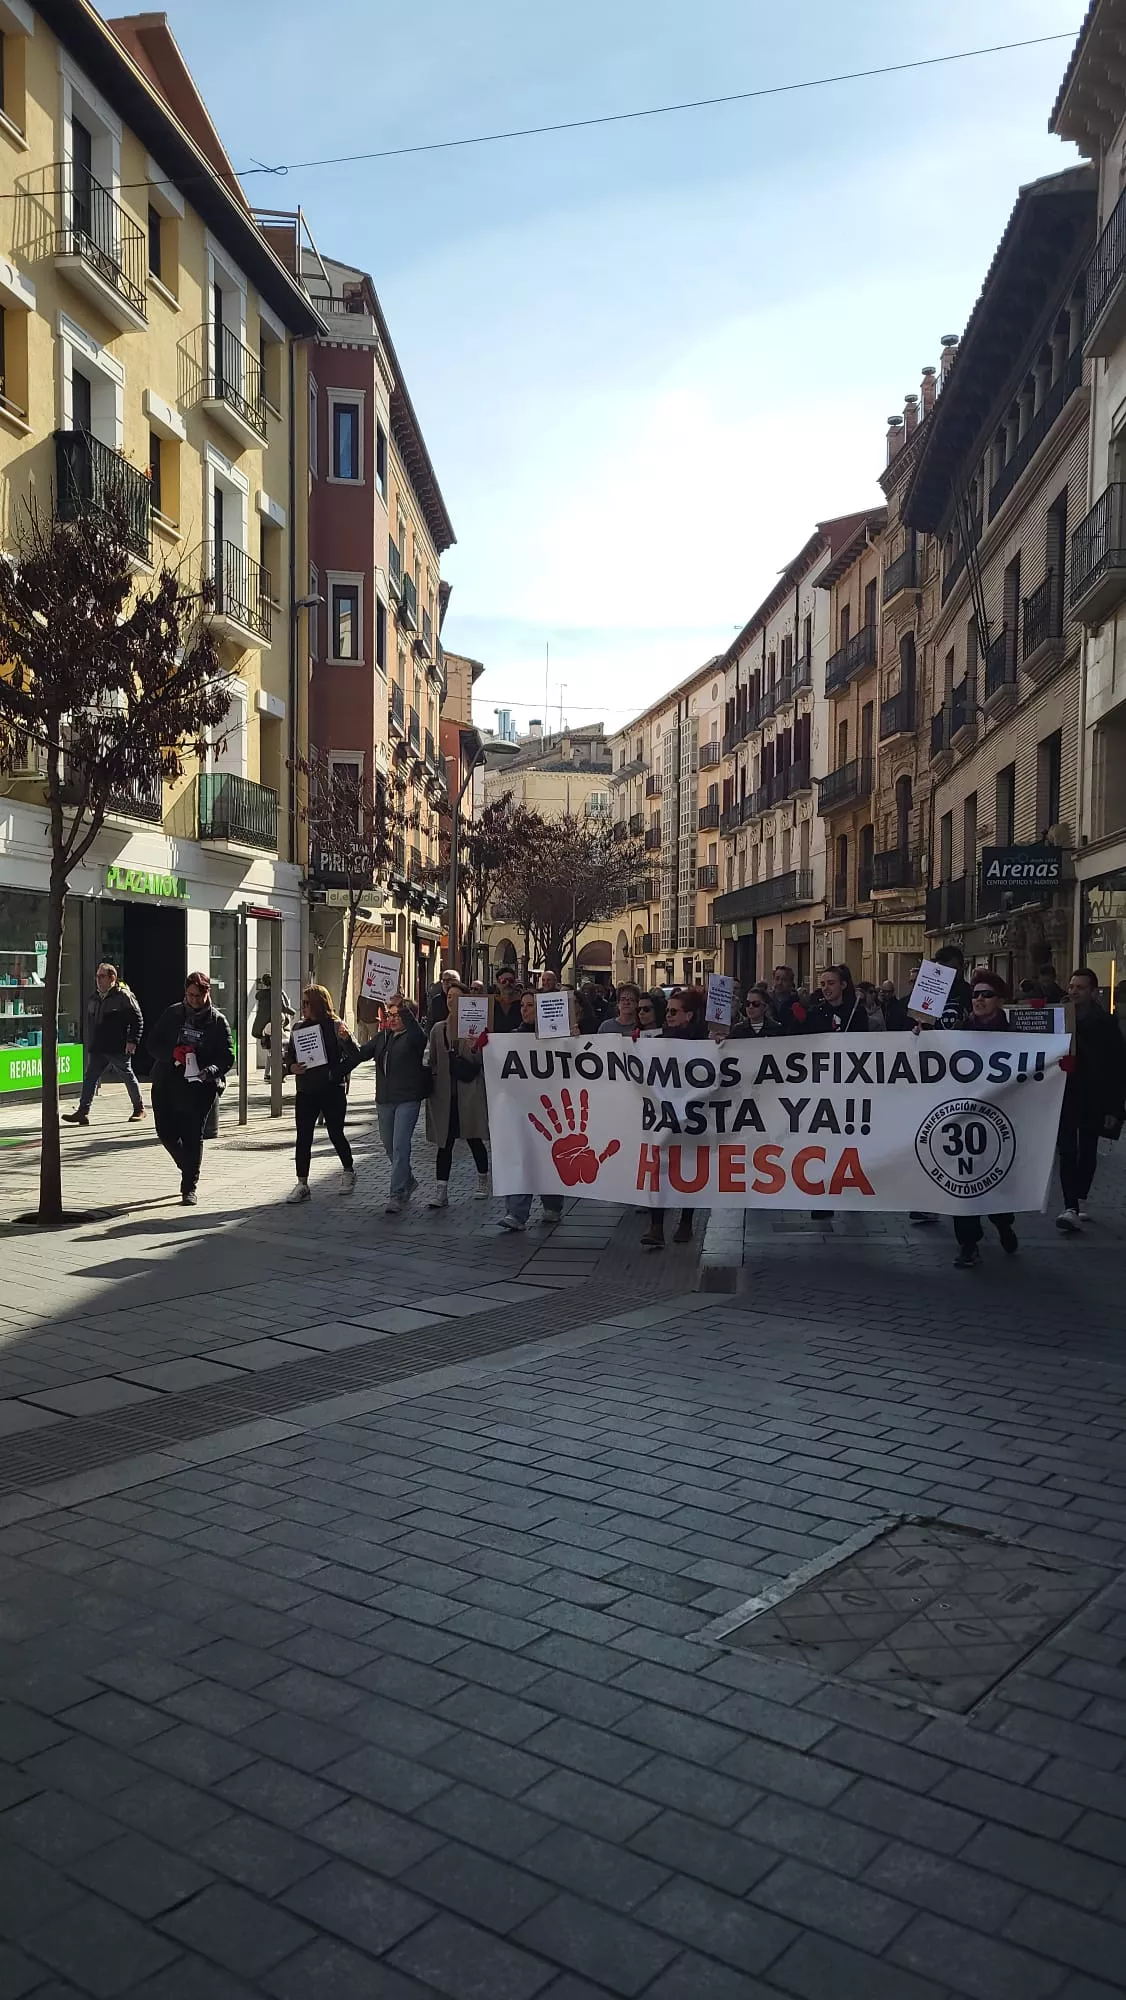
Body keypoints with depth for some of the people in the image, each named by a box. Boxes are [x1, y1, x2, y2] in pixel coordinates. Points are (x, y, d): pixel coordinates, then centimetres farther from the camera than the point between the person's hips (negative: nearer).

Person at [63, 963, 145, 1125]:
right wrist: (89, 1044, 19)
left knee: (128, 1076, 6)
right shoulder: (94, 999, 15)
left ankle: (139, 1108, 21)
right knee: (90, 1078, -3)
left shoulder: (124, 996, -8)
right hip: (97, 1049, 7)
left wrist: (132, 1041, -16)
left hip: (119, 1049, -6)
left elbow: (137, 1020, -10)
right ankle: (83, 1112, -5)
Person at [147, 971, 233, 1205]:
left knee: (193, 1137, -3)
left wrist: (211, 1070, -26)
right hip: (166, 1083, 3)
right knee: (166, 1133, 5)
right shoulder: (172, 1014, 6)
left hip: (200, 1087, -3)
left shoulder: (218, 1021, 0)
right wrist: (173, 1053, -16)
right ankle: (189, 1168, 32)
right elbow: (153, 1044, 5)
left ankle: (189, 1187, 8)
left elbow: (228, 1055, -5)